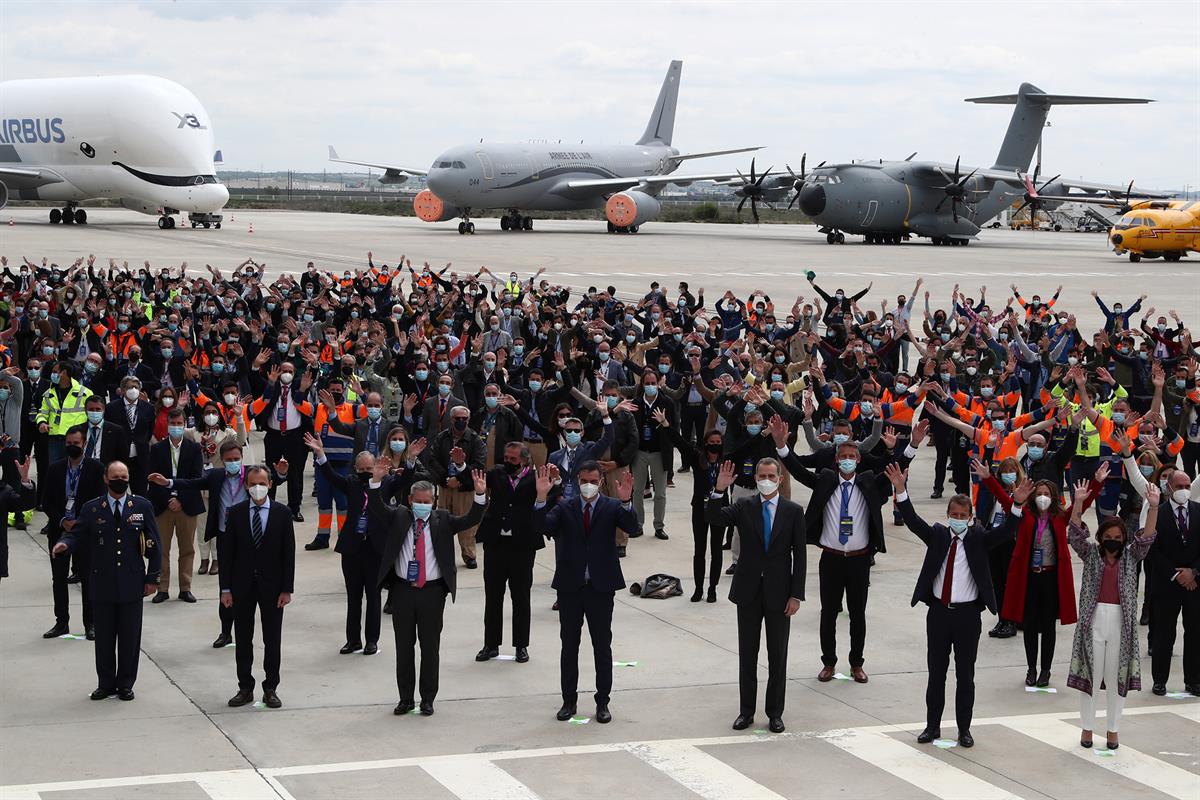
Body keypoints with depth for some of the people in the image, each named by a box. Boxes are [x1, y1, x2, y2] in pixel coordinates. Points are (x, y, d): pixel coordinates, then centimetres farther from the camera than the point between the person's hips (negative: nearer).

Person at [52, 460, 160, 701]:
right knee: (104, 637, 6)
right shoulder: (91, 509, 4)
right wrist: (64, 543, -22)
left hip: (132, 584, 0)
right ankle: (106, 684, 17)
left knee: (130, 637, 4)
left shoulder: (142, 506, 4)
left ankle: (125, 684, 16)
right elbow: (76, 533, 2)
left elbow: (153, 544, 5)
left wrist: (152, 578, 1)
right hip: (103, 584, 0)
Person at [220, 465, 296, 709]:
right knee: (243, 640, 7)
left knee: (272, 640, 5)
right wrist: (226, 588, -4)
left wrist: (287, 589, -6)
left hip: (271, 586, -1)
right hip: (242, 585, 1)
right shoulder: (236, 513, 0)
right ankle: (245, 688, 17)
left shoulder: (282, 514, -2)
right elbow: (227, 552, 0)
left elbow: (288, 553, -2)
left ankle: (270, 688, 14)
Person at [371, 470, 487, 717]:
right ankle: (405, 698, 20)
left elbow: (470, 520, -8)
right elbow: (376, 508, -9)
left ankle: (428, 699, 16)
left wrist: (480, 495, -25)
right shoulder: (398, 516, 4)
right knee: (404, 646, 9)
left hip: (432, 591, -1)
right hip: (402, 590, 1)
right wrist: (376, 482, -26)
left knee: (430, 646, 6)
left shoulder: (442, 520, 3)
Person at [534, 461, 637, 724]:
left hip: (601, 586, -1)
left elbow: (633, 528, -17)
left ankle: (602, 702, 15)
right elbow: (543, 526, -15)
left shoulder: (612, 507, 0)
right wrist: (542, 498, -31)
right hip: (570, 586, 1)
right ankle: (569, 700, 19)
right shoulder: (564, 507, 2)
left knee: (602, 646, 6)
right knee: (569, 645, 9)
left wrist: (626, 502, -35)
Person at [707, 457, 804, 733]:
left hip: (779, 592, -1)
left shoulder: (793, 511, -1)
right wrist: (719, 490, -28)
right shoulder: (744, 507, 2)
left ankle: (775, 713, 15)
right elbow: (715, 520, -14)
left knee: (778, 656, 6)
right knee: (747, 654, 8)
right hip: (749, 591, 1)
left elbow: (799, 555, -1)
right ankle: (746, 711, 16)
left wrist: (796, 595, -6)